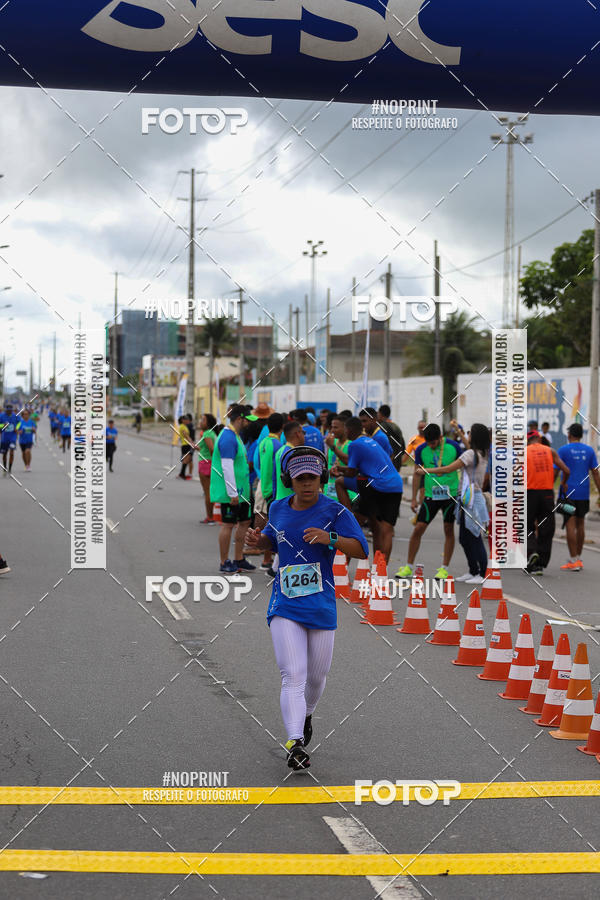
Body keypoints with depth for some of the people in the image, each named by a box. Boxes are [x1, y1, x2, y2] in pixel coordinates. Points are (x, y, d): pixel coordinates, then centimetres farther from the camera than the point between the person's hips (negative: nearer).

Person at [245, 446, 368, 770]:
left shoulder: (334, 511, -5)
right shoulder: (278, 509, 7)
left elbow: (362, 550, -12)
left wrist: (330, 539, -28)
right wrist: (259, 539, 4)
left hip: (322, 609, -1)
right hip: (284, 608, 1)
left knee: (316, 676, 13)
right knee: (293, 676, -15)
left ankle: (306, 715, 45)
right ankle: (295, 743, -24)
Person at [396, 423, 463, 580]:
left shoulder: (453, 446, -8)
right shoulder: (421, 450, -3)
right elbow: (417, 474, 6)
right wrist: (414, 499, 5)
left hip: (451, 494, -1)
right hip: (430, 495, 1)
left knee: (449, 530, 3)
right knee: (418, 529, -2)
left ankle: (444, 568, 11)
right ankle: (408, 567, 8)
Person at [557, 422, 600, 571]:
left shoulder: (563, 450, -4)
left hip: (568, 492, -4)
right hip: (584, 494, 4)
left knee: (570, 524, -5)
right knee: (580, 524, 14)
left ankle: (574, 561, -8)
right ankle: (578, 558, 21)